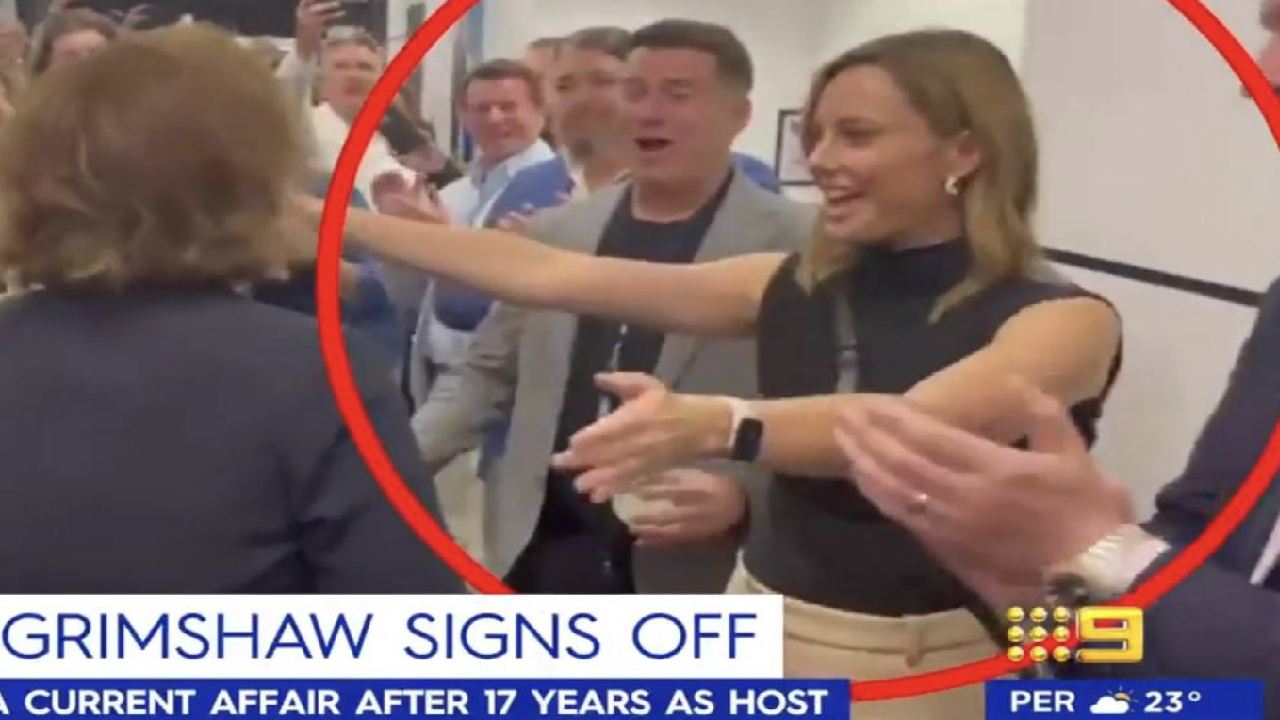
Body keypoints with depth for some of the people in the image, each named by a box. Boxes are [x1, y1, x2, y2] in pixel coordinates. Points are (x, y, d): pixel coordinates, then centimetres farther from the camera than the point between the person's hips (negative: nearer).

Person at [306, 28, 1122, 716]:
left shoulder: (1064, 318, -13)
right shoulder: (791, 286, 1)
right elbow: (545, 273, -2)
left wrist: (714, 427, -49)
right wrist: (339, 222, -5)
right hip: (765, 626, 5)